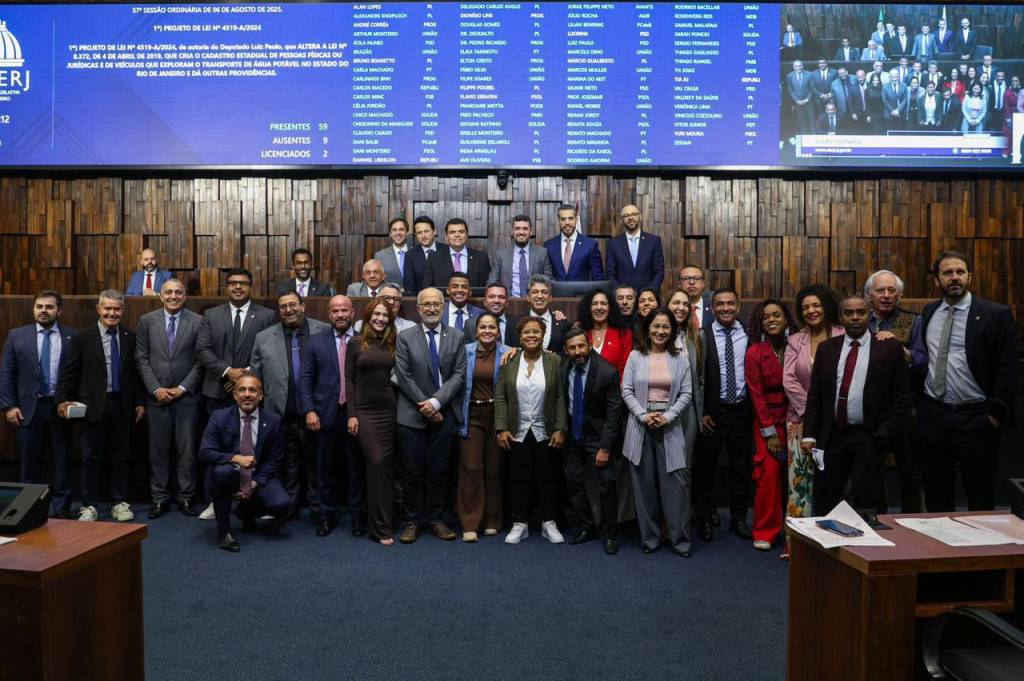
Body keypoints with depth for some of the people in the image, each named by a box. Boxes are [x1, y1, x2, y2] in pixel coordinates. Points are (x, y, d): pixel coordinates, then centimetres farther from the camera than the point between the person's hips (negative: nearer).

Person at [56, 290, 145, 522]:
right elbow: (68, 372, -3)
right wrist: (62, 400, -10)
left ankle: (119, 503, 18)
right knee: (91, 458, 5)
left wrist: (139, 402, 7)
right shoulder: (82, 338, -2)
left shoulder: (130, 338, 5)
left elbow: (135, 372, 8)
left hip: (121, 406, 2)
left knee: (120, 457, 9)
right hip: (93, 406, -2)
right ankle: (88, 506, 15)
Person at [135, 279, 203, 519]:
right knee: (158, 449, 6)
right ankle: (159, 498, 16)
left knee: (186, 449, 4)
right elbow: (141, 358, 3)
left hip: (186, 396, -1)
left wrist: (182, 388, -8)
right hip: (156, 396, 1)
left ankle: (186, 497, 14)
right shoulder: (147, 321, 5)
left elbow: (201, 360, -1)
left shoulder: (197, 322, 0)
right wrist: (156, 389, -6)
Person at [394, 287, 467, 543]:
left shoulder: (456, 337, 5)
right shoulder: (405, 337, 1)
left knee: (439, 471, 7)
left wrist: (437, 402, -13)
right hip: (412, 415, -1)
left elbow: (459, 375, -2)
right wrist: (424, 407, -10)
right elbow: (404, 377, -4)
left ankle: (435, 519, 19)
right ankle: (413, 521, 16)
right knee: (413, 471, 4)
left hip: (444, 414, 1)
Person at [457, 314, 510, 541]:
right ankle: (470, 523, 7)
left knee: (495, 468, 8)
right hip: (472, 415, 0)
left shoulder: (506, 354, -1)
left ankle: (493, 520, 22)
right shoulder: (466, 351, 2)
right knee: (471, 468, -2)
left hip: (497, 415, 0)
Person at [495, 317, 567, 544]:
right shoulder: (509, 363, -1)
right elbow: (500, 398, -1)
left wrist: (560, 429, -8)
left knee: (546, 478, 9)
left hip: (545, 432, 0)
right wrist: (501, 429, -7)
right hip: (517, 432, 1)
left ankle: (549, 523, 21)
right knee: (519, 479, 7)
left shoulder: (554, 362, -2)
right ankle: (519, 524, 18)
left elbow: (560, 398, -3)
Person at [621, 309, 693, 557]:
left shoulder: (680, 359, 5)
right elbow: (626, 390, 1)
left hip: (670, 426, 0)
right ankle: (649, 537, 16)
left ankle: (679, 539, 8)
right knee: (644, 484, 5)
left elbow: (686, 393, 2)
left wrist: (668, 416, -10)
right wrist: (643, 415, -11)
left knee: (676, 483, -3)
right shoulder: (635, 356, 4)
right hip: (640, 425, 0)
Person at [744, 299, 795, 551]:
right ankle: (764, 532, 7)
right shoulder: (754, 352, -4)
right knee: (769, 473, -7)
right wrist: (770, 432, -8)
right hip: (768, 419, -2)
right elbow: (757, 395, -5)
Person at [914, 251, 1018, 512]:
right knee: (936, 495, 14)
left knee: (980, 497, 7)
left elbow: (1007, 369, -8)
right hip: (932, 415, 4)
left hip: (976, 418, -4)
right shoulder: (928, 312, 8)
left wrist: (996, 412, -11)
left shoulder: (996, 314, -6)